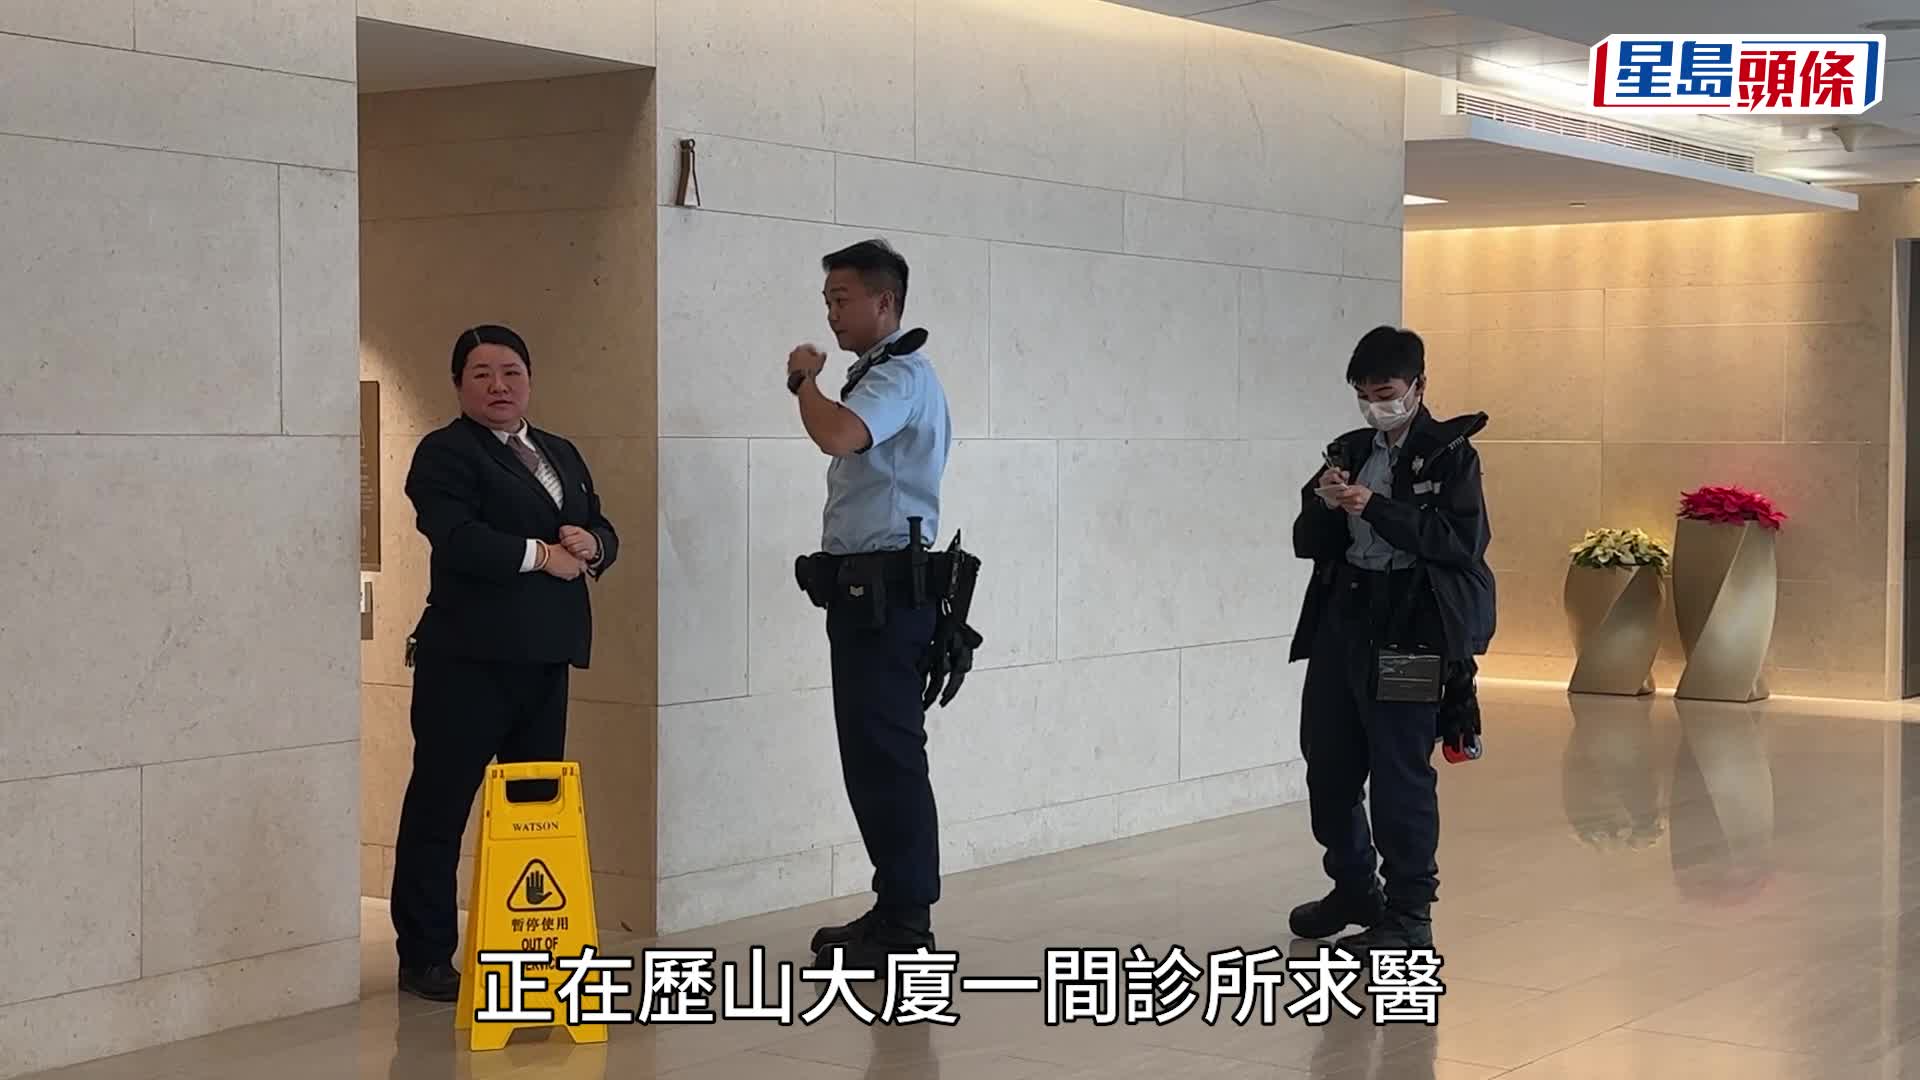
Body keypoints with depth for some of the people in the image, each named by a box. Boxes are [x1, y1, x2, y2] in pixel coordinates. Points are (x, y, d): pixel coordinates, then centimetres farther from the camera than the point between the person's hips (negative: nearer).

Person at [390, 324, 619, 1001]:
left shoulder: (561, 454, 21)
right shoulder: (445, 454, -3)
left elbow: (604, 532, 17)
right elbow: (458, 538, -19)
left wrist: (590, 546, -6)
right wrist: (543, 555, -12)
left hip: (545, 658, 7)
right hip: (469, 658, -7)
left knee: (537, 805, 11)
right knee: (440, 809, -2)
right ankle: (425, 957, 5)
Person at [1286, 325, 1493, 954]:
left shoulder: (1450, 454, -3)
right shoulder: (1350, 453, 14)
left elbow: (1463, 540, -16)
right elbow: (1309, 544, 13)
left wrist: (1375, 508, -20)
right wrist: (1324, 506, -9)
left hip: (1409, 630, -7)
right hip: (1343, 620, 7)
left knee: (1401, 774, -5)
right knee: (1328, 765, 13)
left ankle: (1410, 915, 5)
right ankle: (1354, 889, 31)